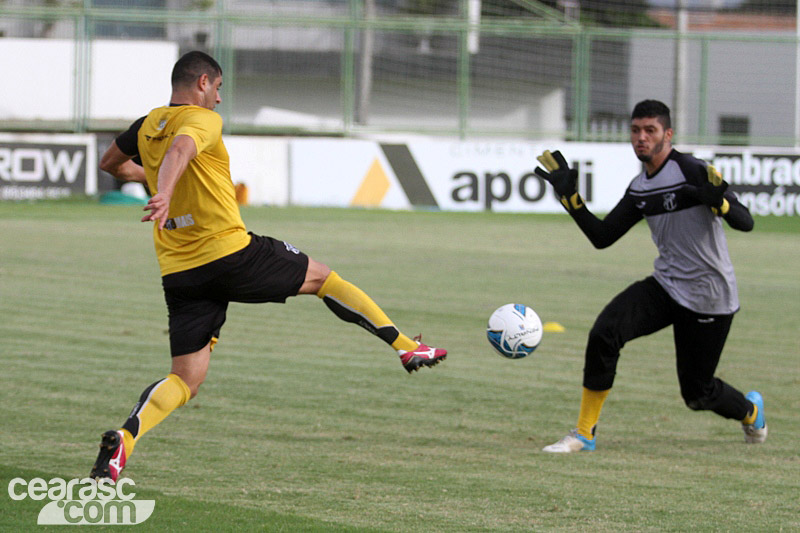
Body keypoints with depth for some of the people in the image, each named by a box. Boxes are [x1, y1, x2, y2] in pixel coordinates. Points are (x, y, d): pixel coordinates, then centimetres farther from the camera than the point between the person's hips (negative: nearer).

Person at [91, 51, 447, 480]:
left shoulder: (146, 127, 13)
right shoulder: (203, 120, -7)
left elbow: (110, 164, 31)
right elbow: (179, 148, -30)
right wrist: (165, 192, -47)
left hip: (179, 275, 6)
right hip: (230, 253, -6)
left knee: (185, 381, 6)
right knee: (320, 276, 17)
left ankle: (123, 439, -20)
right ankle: (407, 348, 21)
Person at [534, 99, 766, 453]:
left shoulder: (692, 172, -17)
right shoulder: (639, 189, 6)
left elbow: (745, 222, -22)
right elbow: (601, 236, 10)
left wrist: (718, 202, -43)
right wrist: (570, 197, 1)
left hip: (710, 299, -6)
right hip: (666, 288, 6)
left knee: (697, 393, 3)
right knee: (604, 333, -20)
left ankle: (750, 410, 39)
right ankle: (584, 434, -10)